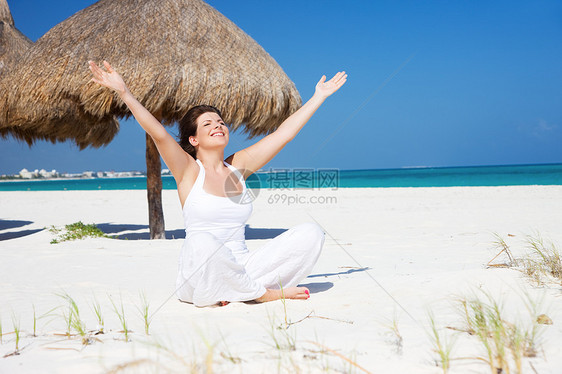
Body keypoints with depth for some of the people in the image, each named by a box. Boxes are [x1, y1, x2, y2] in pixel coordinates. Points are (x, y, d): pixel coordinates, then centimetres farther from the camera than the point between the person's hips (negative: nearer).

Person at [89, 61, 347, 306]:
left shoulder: (238, 166, 11)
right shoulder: (189, 170, -1)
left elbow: (284, 133, 14)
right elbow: (158, 133, -16)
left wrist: (319, 96, 17)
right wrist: (123, 92, -26)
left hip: (240, 269, 5)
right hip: (198, 279, -5)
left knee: (310, 233, -8)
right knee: (203, 243, -40)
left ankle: (234, 291, -13)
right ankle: (264, 294, -16)